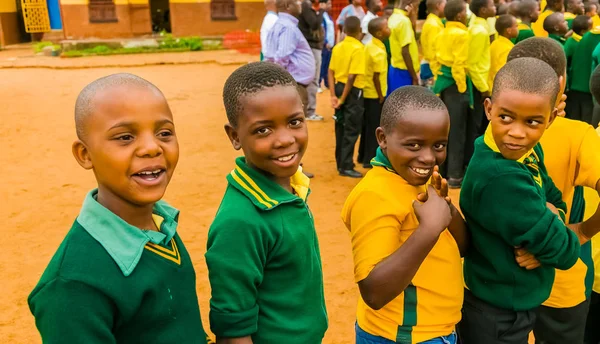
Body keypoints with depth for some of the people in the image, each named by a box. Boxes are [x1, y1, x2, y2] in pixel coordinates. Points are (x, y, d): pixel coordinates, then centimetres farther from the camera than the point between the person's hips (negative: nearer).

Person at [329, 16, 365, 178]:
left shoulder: (338, 47, 6)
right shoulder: (358, 49, -15)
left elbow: (331, 72, 4)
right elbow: (352, 76, -20)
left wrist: (333, 95, 1)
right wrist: (343, 98, -14)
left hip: (339, 87, 7)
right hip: (353, 91, -7)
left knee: (341, 127, 15)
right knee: (352, 130, 1)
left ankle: (341, 163, 24)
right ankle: (346, 167, 4)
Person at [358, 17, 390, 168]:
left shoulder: (370, 46, 7)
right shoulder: (378, 52, -20)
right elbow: (376, 77, -21)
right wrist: (381, 95, -13)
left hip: (367, 92, 9)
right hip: (374, 94, -9)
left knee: (368, 125, 17)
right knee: (374, 127, 1)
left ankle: (363, 156, 26)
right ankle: (370, 160, 9)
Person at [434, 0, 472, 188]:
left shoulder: (441, 34, 11)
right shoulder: (462, 34, -12)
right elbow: (460, 64, -18)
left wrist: (439, 80, 16)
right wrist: (462, 88, -14)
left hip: (443, 82, 8)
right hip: (455, 83, -8)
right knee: (457, 130, -2)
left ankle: (444, 171, 20)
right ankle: (455, 175, 2)